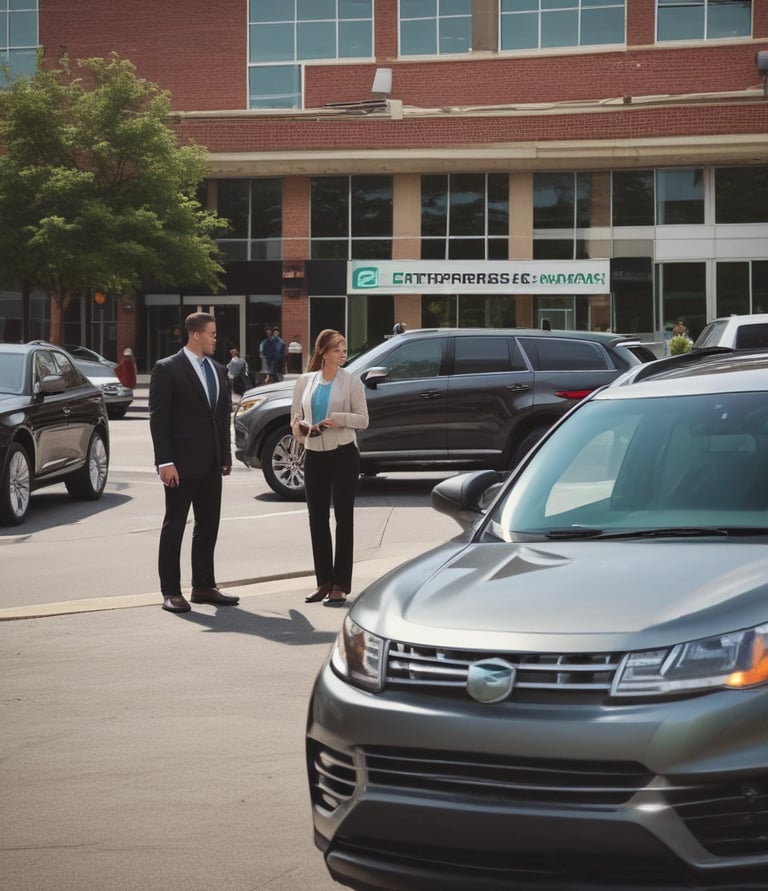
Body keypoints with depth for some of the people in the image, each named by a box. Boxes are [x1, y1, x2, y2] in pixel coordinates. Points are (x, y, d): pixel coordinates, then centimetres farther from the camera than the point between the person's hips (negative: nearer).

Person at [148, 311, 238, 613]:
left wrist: (226, 455, 11)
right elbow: (158, 418, -11)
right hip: (182, 463, -7)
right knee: (174, 526, 1)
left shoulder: (218, 370, 14)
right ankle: (171, 591, 4)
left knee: (208, 526, 10)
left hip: (211, 463, 7)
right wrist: (164, 462, -17)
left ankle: (204, 586, 19)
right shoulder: (167, 369, -8)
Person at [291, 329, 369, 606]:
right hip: (315, 456, 4)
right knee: (317, 518, 6)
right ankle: (324, 581, 15)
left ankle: (340, 585, 2)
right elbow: (295, 417, 11)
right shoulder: (305, 382, 8)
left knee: (343, 518, 0)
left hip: (343, 454, -3)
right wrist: (300, 427, -11)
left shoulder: (351, 382, -1)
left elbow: (362, 419, -3)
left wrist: (338, 419, -19)